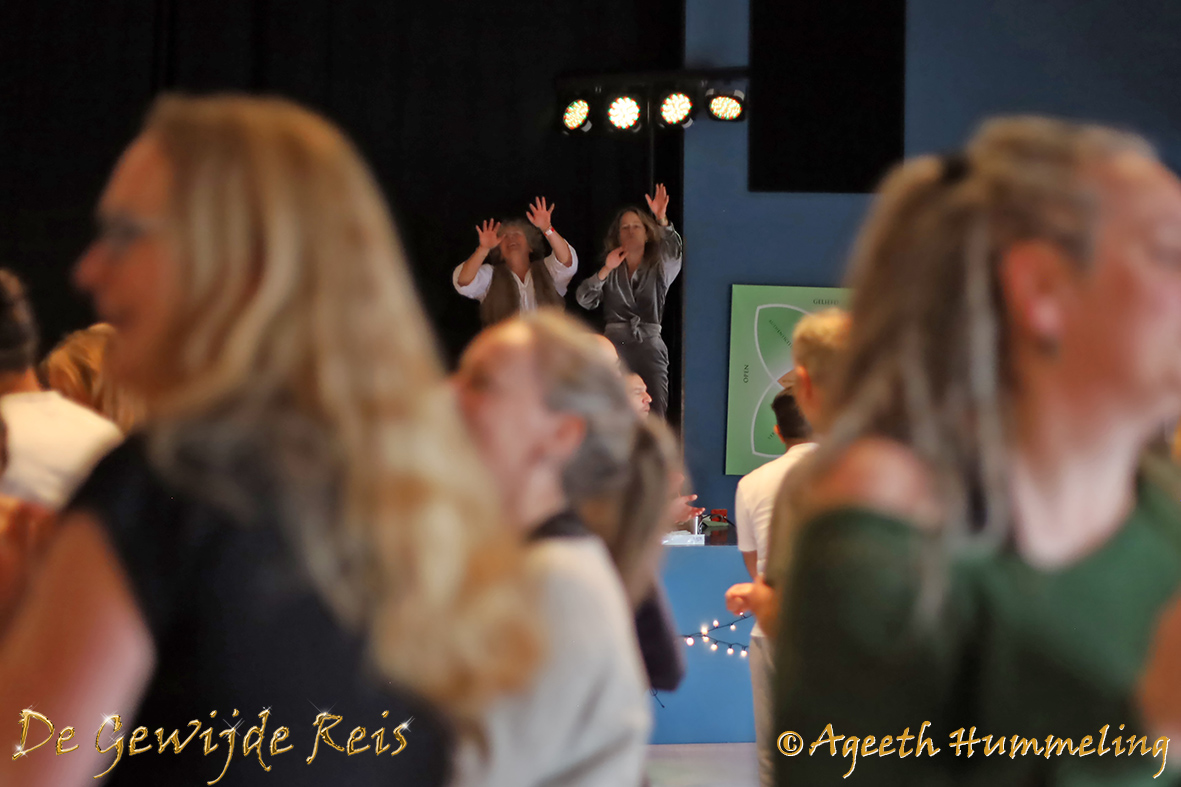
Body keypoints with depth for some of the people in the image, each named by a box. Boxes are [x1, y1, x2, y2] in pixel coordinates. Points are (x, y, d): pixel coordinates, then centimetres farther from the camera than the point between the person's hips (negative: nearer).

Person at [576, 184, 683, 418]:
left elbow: (675, 252, -10)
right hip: (614, 344, 1)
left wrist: (662, 220, -26)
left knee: (655, 415, -13)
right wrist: (605, 271, -10)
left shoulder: (659, 268, 13)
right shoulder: (610, 271, 17)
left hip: (649, 346, -1)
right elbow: (584, 300, 3)